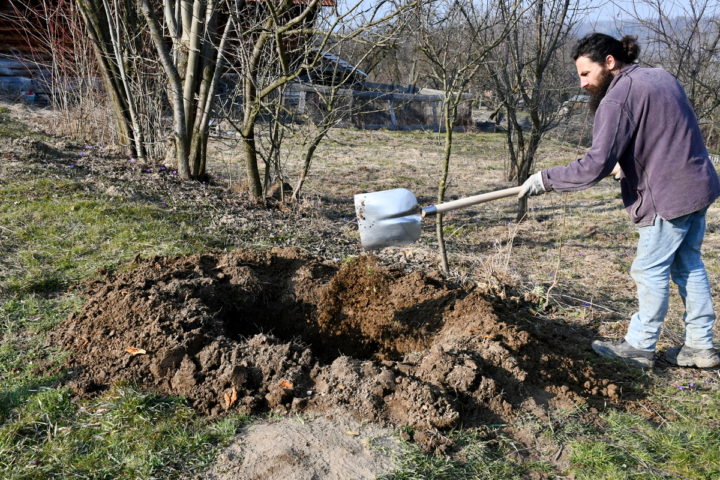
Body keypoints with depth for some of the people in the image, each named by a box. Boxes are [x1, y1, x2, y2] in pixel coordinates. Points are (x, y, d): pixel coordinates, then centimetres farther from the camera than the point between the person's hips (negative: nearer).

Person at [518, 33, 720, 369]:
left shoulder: (617, 98, -19)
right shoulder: (660, 77, 11)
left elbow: (595, 166, -25)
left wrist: (545, 180, -17)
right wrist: (626, 165, 27)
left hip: (668, 196, -10)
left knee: (651, 271, 2)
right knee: (688, 265, 16)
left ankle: (639, 347, 14)